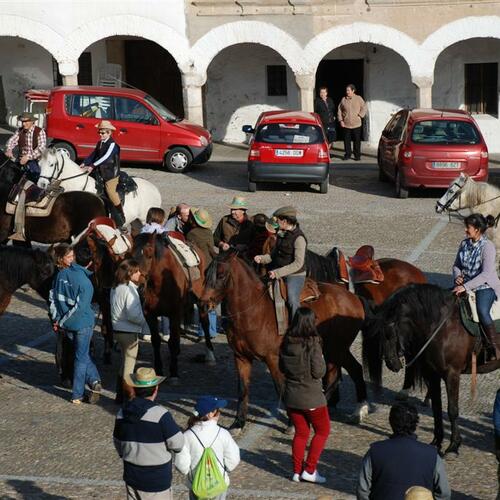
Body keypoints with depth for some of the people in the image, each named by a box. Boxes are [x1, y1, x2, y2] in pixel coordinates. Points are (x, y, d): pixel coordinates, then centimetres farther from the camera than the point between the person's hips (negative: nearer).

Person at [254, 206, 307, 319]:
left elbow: (298, 264, -22)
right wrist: (261, 258, -2)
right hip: (279, 273, 9)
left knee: (293, 301, -25)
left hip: (295, 276, -9)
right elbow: (274, 255, 18)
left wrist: (278, 273, -25)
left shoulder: (299, 238, -19)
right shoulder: (281, 234, 7)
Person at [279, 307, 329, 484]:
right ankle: (310, 470, 9)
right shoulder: (312, 344, -20)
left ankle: (297, 471, 21)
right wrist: (321, 360, -1)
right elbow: (319, 372, -19)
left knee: (301, 432, 19)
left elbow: (282, 368, 8)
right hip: (311, 397, -5)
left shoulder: (286, 344, -3)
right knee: (323, 430, 14)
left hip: (291, 396, 5)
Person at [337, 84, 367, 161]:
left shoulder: (358, 98, 2)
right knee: (347, 140, 4)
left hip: (356, 124, -2)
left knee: (357, 140, 0)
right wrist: (341, 120, 2)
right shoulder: (343, 100, 7)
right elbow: (339, 110, 11)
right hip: (346, 124, 2)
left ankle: (357, 155, 7)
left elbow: (364, 108, 5)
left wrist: (359, 116, -6)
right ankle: (347, 154, 13)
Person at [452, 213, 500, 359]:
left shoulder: (488, 247, -17)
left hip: (485, 286, -6)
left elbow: (486, 274, -25)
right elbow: (457, 265, 14)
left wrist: (466, 287, -32)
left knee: (482, 311, -31)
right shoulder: (464, 244, 4)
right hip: (465, 284, 7)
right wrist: (457, 276, -9)